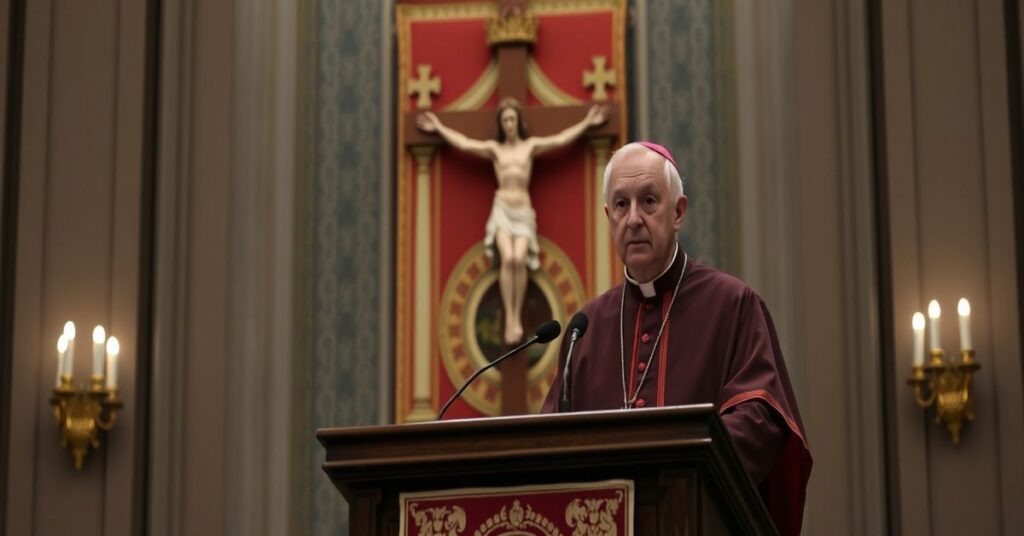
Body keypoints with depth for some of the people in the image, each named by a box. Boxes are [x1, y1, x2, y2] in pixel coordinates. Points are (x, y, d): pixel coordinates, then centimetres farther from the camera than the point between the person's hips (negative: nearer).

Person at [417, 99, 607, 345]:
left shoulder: (531, 145, 12)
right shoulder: (494, 148, 12)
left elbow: (561, 139, 10)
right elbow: (464, 143, 14)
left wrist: (587, 122, 8)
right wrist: (439, 127, 17)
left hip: (523, 212, 0)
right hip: (502, 209, 0)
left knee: (519, 258, -25)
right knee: (507, 257, -25)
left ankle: (518, 316, -18)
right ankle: (509, 317, -25)